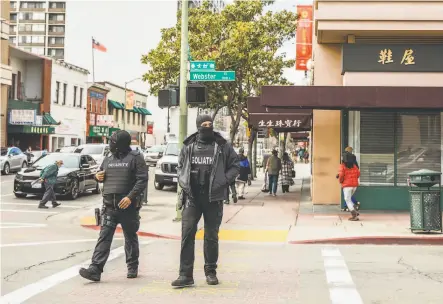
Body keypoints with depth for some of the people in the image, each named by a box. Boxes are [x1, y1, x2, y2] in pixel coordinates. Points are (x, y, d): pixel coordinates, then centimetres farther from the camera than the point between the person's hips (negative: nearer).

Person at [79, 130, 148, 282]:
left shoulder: (135, 158, -4)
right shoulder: (108, 158, 13)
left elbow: (142, 180, -11)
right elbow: (102, 176, 27)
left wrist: (130, 197, -21)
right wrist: (98, 177, 1)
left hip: (128, 206, -4)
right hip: (109, 206, 4)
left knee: (130, 237, 11)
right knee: (104, 237, -5)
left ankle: (132, 268, 26)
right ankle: (95, 269, -12)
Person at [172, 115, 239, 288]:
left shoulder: (222, 146, 2)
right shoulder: (188, 146, 7)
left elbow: (235, 165, 7)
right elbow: (180, 166, 16)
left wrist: (224, 182, -6)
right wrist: (184, 183, 0)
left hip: (213, 197, -1)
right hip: (192, 197, 1)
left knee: (211, 236, 8)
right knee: (187, 234, -6)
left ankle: (211, 272, 20)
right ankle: (185, 274, -4)